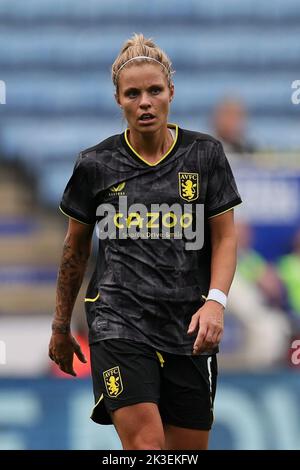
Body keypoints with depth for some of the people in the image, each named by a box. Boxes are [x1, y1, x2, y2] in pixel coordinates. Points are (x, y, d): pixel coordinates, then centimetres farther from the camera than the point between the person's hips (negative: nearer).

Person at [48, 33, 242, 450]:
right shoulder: (96, 165, 2)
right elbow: (75, 249, 13)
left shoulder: (205, 154, 3)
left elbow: (225, 237, 5)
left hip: (189, 326, 2)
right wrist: (61, 327, 19)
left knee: (189, 449, 5)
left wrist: (216, 300, -12)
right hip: (118, 322, -2)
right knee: (146, 444, -18)